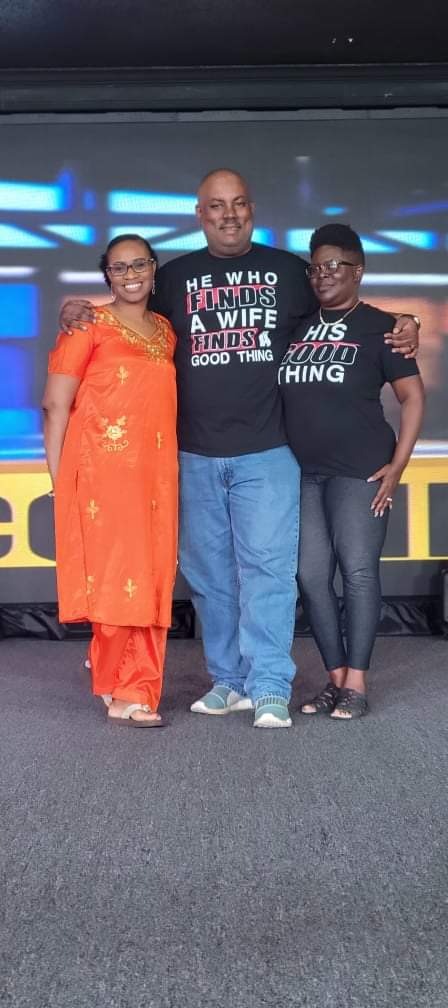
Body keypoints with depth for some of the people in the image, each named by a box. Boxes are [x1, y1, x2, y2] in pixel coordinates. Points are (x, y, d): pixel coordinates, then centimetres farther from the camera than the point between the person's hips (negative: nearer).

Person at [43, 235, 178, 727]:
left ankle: (133, 692, 14)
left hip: (155, 473, 5)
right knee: (113, 576, -3)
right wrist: (59, 476, -8)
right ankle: (122, 689, 10)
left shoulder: (166, 331, 17)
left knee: (149, 580, 4)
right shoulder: (90, 326, 0)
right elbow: (56, 403, -4)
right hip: (102, 471, -5)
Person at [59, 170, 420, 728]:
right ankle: (228, 681, 18)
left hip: (267, 451, -2)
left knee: (266, 566, -7)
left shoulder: (289, 269, 10)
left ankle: (269, 688, -3)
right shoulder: (174, 276, 13)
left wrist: (400, 332, 1)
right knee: (208, 571, 7)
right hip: (195, 454, 2)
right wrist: (81, 316, 1)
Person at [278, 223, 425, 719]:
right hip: (301, 472, 5)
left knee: (358, 571, -5)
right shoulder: (297, 326, 13)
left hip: (359, 470, -4)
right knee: (311, 574, 2)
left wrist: (397, 465, -8)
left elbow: (412, 397, 0)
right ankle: (335, 678, 13)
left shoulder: (377, 326, 2)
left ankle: (356, 682, 3)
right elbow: (277, 397, 18)